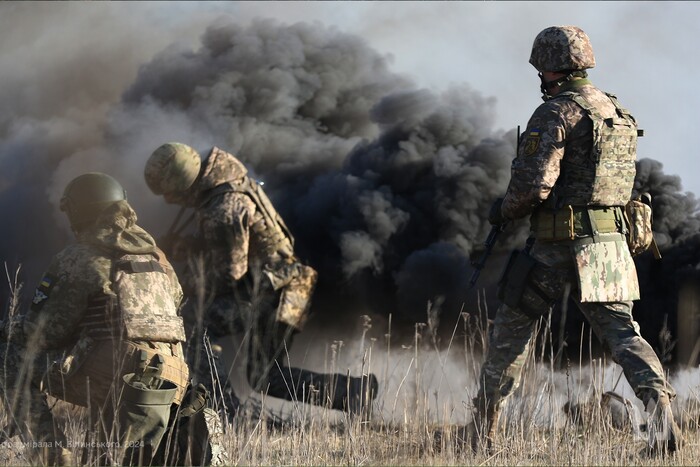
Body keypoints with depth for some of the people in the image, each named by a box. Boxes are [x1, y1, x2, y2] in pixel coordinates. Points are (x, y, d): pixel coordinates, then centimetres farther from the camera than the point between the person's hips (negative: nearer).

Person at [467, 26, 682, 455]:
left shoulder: (557, 113, -12)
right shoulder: (619, 113, 13)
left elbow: (533, 185, -20)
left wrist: (504, 210, 1)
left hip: (559, 244, -6)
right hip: (610, 239, 6)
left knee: (512, 329, 10)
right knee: (621, 332, 0)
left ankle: (483, 429, 18)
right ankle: (660, 405, -26)